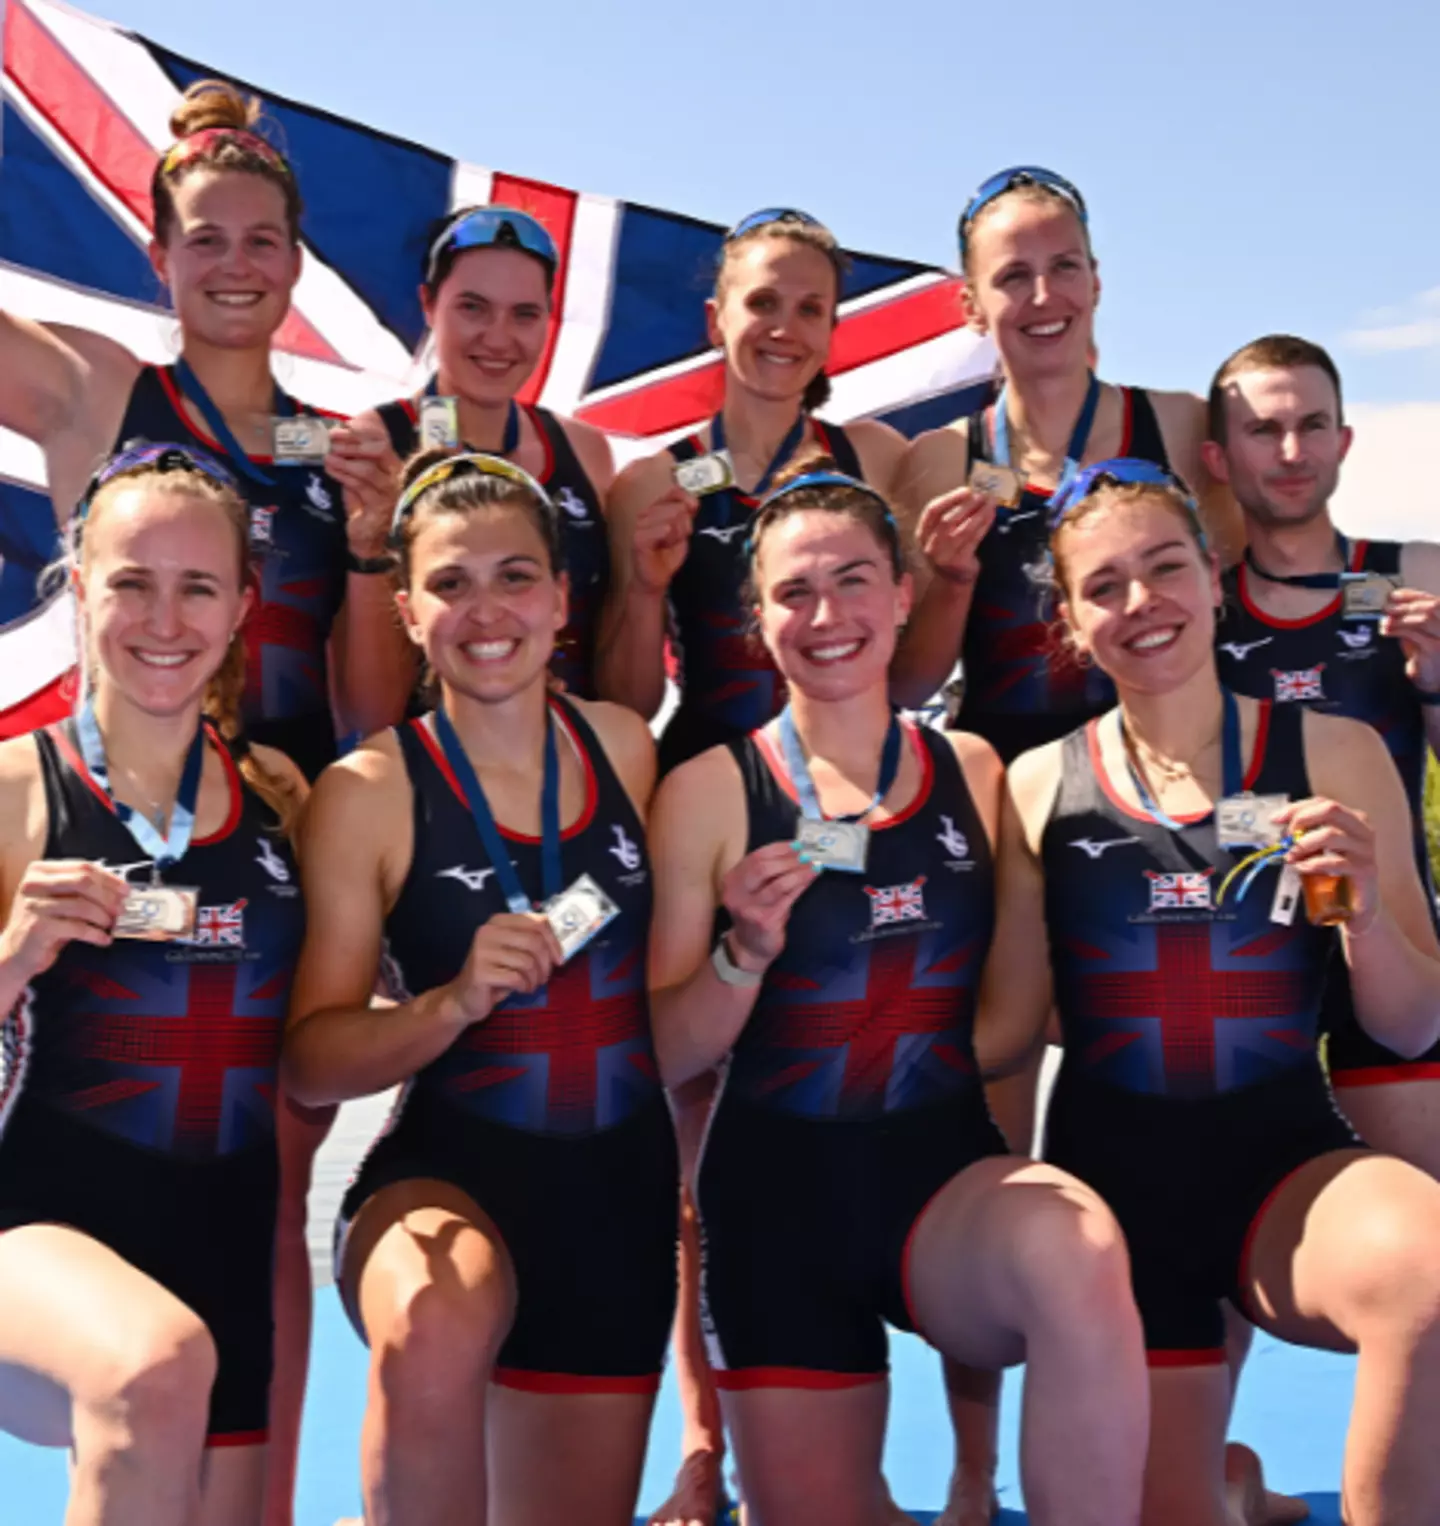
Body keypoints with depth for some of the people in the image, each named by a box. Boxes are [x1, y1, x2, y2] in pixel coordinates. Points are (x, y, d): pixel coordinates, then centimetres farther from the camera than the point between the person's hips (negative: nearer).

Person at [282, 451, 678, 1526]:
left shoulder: (626, 746, 2)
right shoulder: (369, 793, -10)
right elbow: (312, 1064, -11)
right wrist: (453, 1003, -24)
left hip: (622, 1190, 5)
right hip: (446, 1172, -4)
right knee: (435, 1332, -39)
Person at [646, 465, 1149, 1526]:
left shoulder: (974, 772, 6)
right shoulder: (712, 791, -2)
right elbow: (667, 1059, -1)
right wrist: (746, 954, -18)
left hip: (951, 1169, 1)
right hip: (780, 1195, 0)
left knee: (1072, 1247, -33)